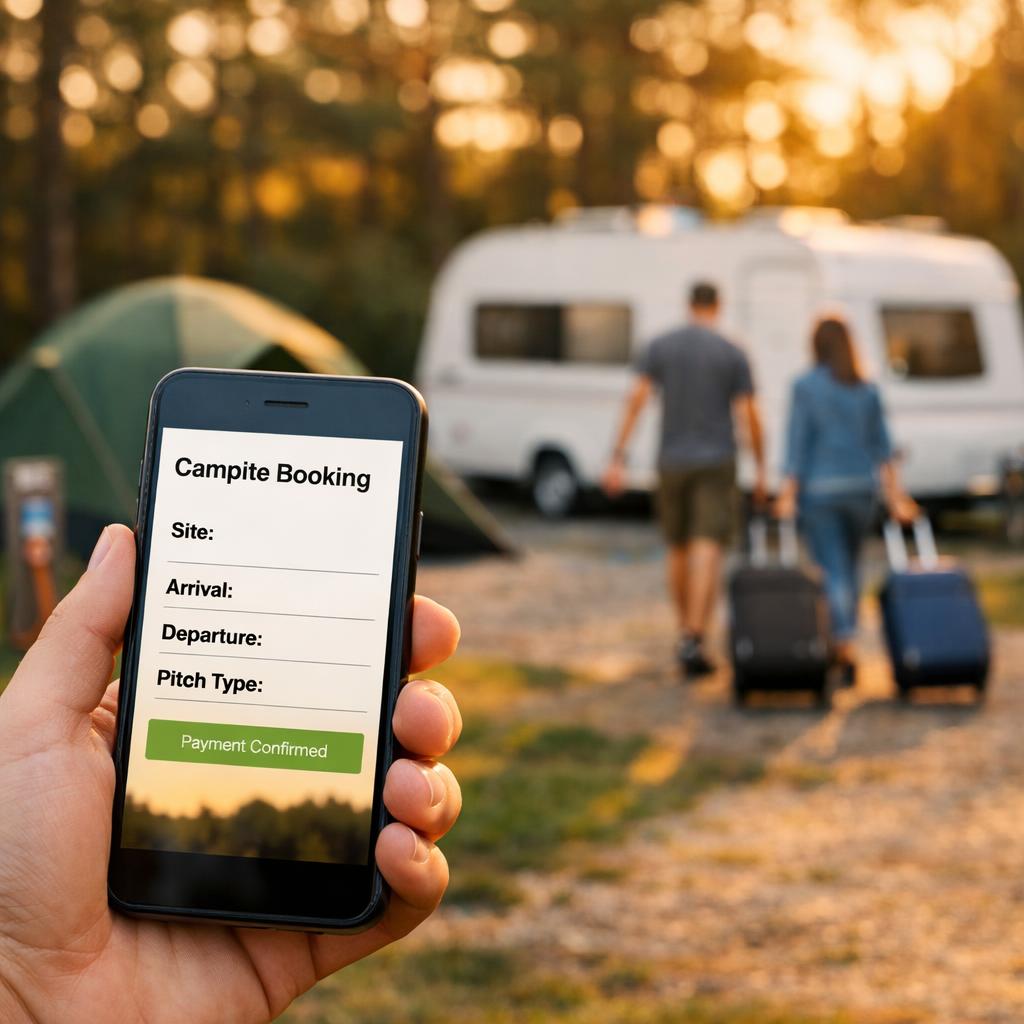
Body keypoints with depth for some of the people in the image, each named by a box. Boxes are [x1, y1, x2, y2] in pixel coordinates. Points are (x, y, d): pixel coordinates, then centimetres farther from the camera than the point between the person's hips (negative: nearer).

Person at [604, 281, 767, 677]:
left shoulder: (659, 347, 2)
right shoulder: (733, 354, -2)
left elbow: (636, 400, -7)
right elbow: (749, 415, -5)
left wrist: (618, 458, -8)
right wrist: (761, 469, 5)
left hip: (672, 462, 3)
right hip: (716, 464, -3)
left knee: (679, 548, 18)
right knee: (708, 552, -10)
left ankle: (686, 631, 28)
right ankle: (694, 641, -23)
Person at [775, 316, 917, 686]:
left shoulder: (805, 386, -6)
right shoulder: (867, 390, 6)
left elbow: (798, 441, -10)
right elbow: (882, 447, 5)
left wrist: (788, 493, -10)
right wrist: (896, 496, 7)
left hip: (819, 489, -4)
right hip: (861, 487, 4)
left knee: (833, 572, -5)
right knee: (849, 566, 20)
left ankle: (846, 653, -18)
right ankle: (842, 646, 27)